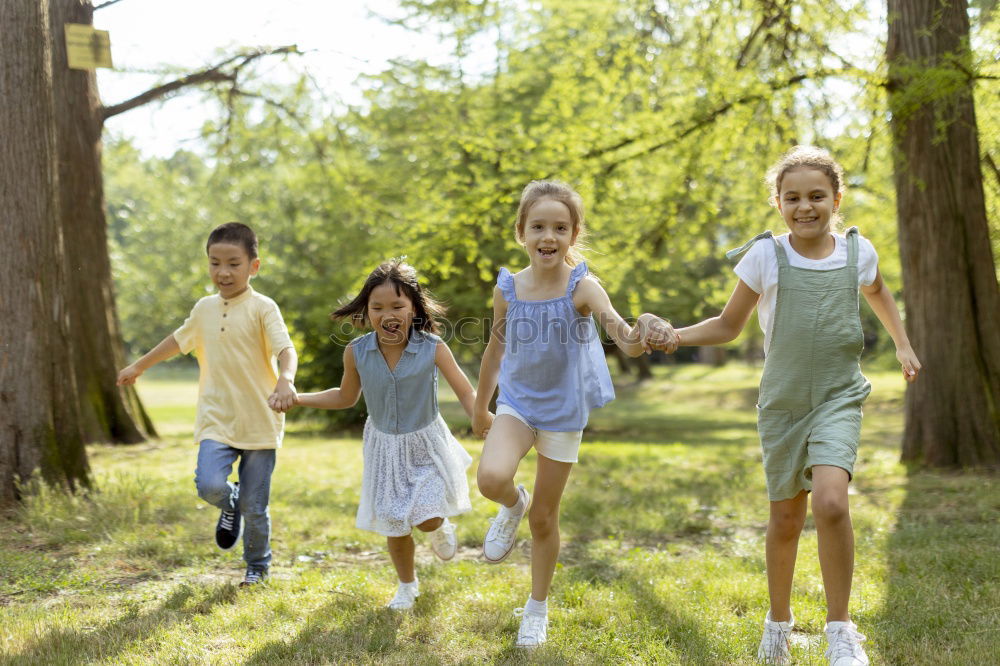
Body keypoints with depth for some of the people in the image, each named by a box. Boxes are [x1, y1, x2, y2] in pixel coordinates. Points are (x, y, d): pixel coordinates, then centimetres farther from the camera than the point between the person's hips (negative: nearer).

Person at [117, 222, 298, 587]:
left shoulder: (262, 308, -7)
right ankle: (230, 505, 16)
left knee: (255, 507, 3)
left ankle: (257, 566, 29)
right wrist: (138, 366, 38)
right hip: (217, 421, 4)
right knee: (210, 485, -21)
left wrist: (285, 381, -42)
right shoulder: (204, 309, 10)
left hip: (260, 423, -3)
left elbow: (286, 350, -21)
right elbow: (179, 339, 28)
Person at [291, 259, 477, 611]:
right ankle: (407, 585, 38)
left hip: (426, 445, -2)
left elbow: (467, 393, -16)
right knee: (394, 524, 11)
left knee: (427, 518, -14)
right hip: (385, 447, 2)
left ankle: (441, 527, 26)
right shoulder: (357, 352, -14)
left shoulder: (432, 349, -21)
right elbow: (346, 397, 5)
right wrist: (296, 398, -2)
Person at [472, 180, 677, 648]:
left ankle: (537, 609, 30)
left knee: (544, 518, 9)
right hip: (516, 403, 2)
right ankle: (512, 505, 9)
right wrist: (480, 410, 19)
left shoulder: (582, 288, -16)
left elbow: (619, 330, -34)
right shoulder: (508, 289, -7)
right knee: (491, 478, -28)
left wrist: (639, 339, -59)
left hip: (562, 411, -1)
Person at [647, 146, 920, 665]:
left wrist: (902, 344, 24)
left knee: (830, 502, -23)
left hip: (839, 398, -1)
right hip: (783, 402, 1)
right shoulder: (765, 256, -5)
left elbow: (877, 293, 25)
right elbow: (729, 325, 4)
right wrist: (670, 336, -10)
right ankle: (778, 621, 34)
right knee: (785, 519, 10)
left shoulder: (857, 251, 0)